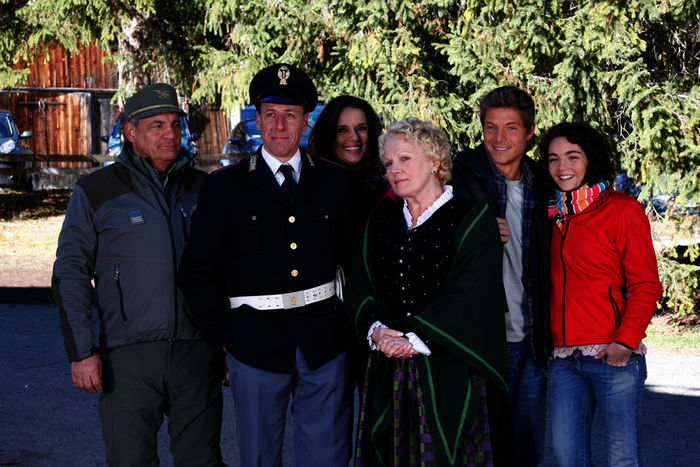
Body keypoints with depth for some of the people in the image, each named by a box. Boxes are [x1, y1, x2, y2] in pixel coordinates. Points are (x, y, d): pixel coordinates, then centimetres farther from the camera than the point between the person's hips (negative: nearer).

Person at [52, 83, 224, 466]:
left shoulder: (202, 188, 10)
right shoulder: (96, 190, 2)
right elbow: (70, 274, 1)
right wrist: (81, 351, -7)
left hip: (197, 353, 3)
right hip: (128, 357, -2)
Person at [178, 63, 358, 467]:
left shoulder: (335, 181, 7)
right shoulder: (226, 186, 1)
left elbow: (352, 257, 11)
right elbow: (199, 272, 1)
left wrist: (346, 320, 3)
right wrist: (225, 336, -3)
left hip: (324, 342, 2)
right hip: (256, 344, -1)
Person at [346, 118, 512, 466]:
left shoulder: (472, 217, -3)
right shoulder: (381, 220, 14)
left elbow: (468, 296, -13)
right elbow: (359, 287, 9)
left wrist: (415, 339, -18)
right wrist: (376, 330, -10)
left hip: (450, 373, -4)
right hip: (388, 369, 4)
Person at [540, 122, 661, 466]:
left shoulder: (622, 209, -1)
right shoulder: (553, 215, 16)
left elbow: (646, 286, -5)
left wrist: (625, 340, -15)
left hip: (612, 356, -5)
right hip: (563, 358, 5)